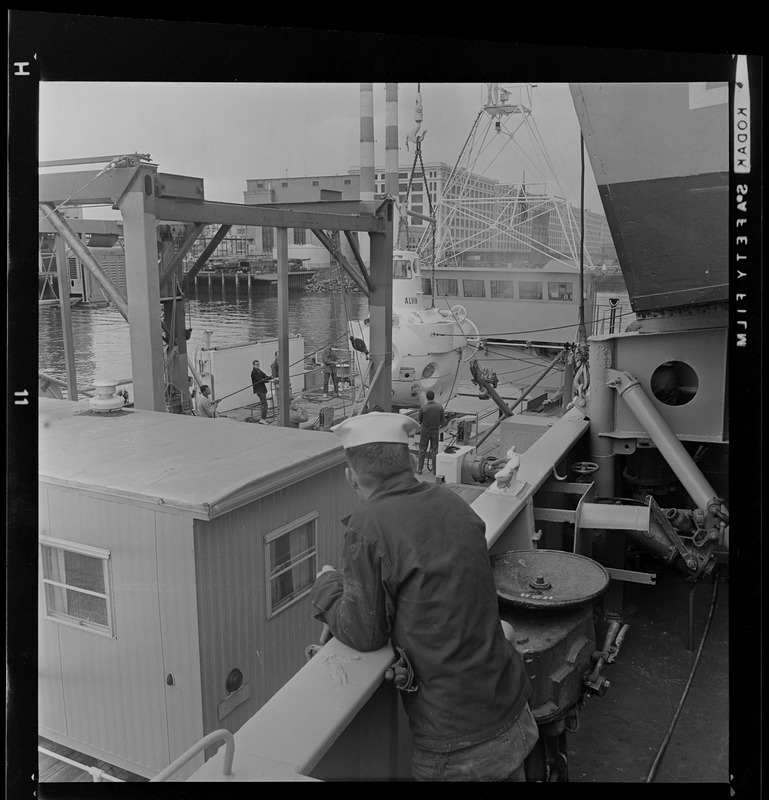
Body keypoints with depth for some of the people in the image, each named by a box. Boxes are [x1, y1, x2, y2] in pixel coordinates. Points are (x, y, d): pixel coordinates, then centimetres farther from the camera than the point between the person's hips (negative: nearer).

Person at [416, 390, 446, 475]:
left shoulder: (423, 408, -19)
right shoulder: (439, 406, -13)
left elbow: (419, 420, -5)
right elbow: (443, 420, -3)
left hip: (425, 430, -1)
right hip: (435, 430, 1)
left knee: (422, 450, 10)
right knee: (434, 450, 12)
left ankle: (419, 469, 12)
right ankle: (434, 469, 15)